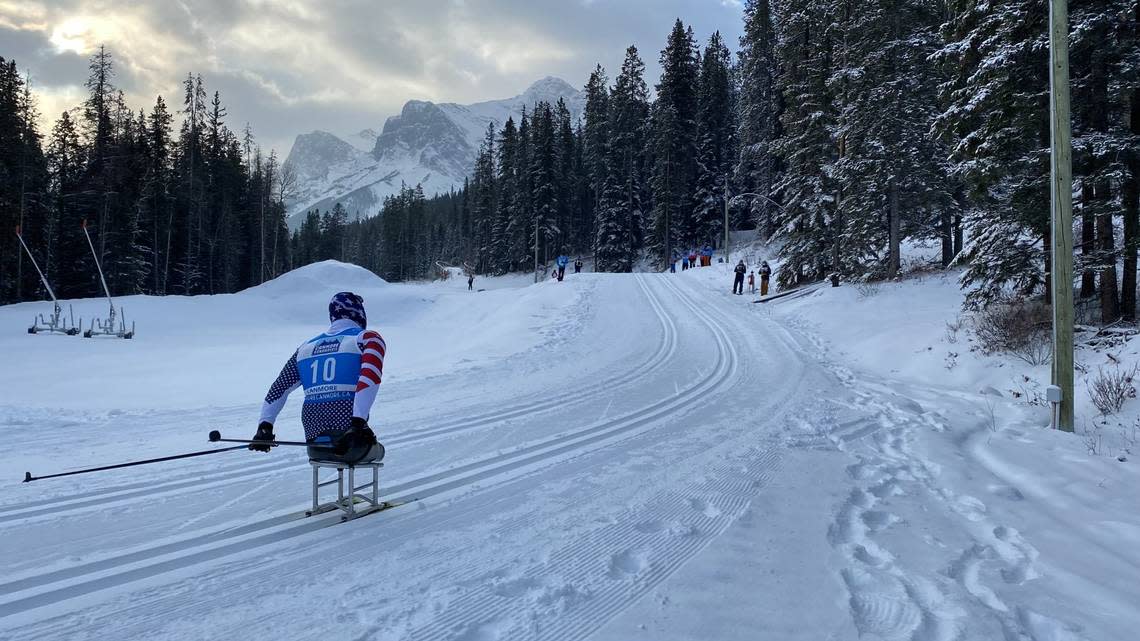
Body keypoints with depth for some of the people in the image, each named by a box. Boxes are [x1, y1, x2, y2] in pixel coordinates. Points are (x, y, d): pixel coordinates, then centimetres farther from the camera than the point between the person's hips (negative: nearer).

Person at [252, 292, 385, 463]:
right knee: (378, 449, 28)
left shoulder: (307, 347, 16)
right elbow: (369, 379, -17)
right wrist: (358, 424, -21)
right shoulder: (368, 338, 1)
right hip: (351, 442, -4)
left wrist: (264, 426, 18)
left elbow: (279, 388, 15)